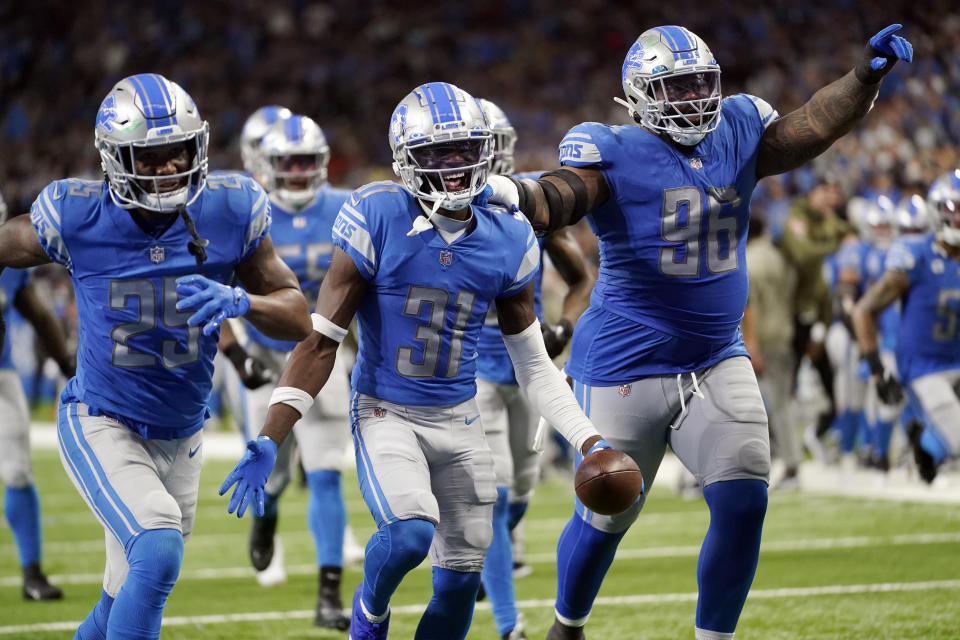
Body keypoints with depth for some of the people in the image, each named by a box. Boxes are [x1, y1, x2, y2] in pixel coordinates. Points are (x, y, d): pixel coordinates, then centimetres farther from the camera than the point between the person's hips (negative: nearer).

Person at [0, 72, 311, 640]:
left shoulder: (232, 212, -12)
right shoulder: (78, 217, -17)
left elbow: (299, 320, -9)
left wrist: (240, 301, -28)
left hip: (181, 437, 4)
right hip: (102, 425, -4)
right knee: (159, 550, -28)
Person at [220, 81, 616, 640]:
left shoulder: (507, 241, -2)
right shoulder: (378, 219, -14)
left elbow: (534, 365, 7)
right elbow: (321, 341, -10)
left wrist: (590, 441, -3)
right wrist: (268, 441, -17)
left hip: (460, 420, 4)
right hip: (386, 414, -4)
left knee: (461, 583, 5)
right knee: (410, 533, -28)